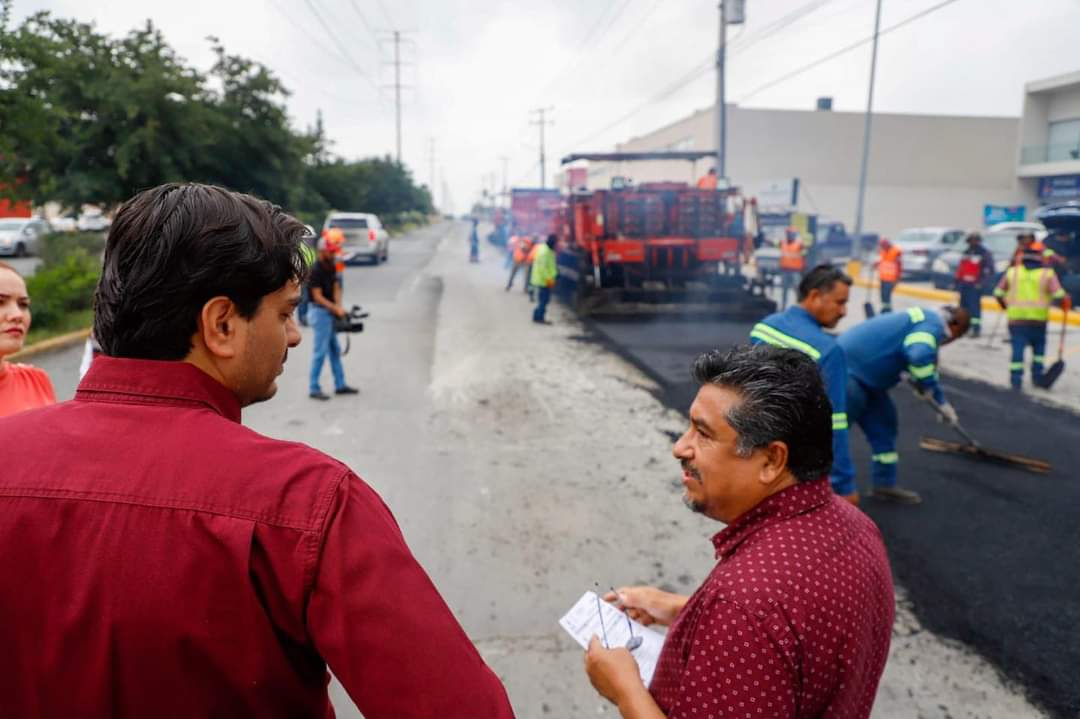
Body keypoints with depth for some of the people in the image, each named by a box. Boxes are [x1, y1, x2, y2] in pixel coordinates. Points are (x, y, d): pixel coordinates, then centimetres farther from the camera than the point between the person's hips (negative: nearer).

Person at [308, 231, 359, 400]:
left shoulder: (331, 267, 9)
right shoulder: (316, 270, -16)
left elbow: (336, 288, 8)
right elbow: (318, 296, -19)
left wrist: (338, 307, -7)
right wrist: (336, 309, -22)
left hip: (330, 312, 9)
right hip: (321, 312, -9)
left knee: (335, 349, 14)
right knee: (320, 351, -6)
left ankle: (340, 385, 23)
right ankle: (313, 388, 2)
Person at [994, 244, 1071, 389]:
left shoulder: (1012, 271, 5)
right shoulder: (1047, 273, -1)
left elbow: (998, 293, 7)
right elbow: (1059, 295, -8)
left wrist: (1005, 306, 24)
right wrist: (1066, 304, 12)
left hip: (1016, 318, 1)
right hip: (1038, 318, 0)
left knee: (1018, 348, 3)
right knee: (1039, 348, 18)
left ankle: (1015, 380, 0)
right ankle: (1037, 377, 20)